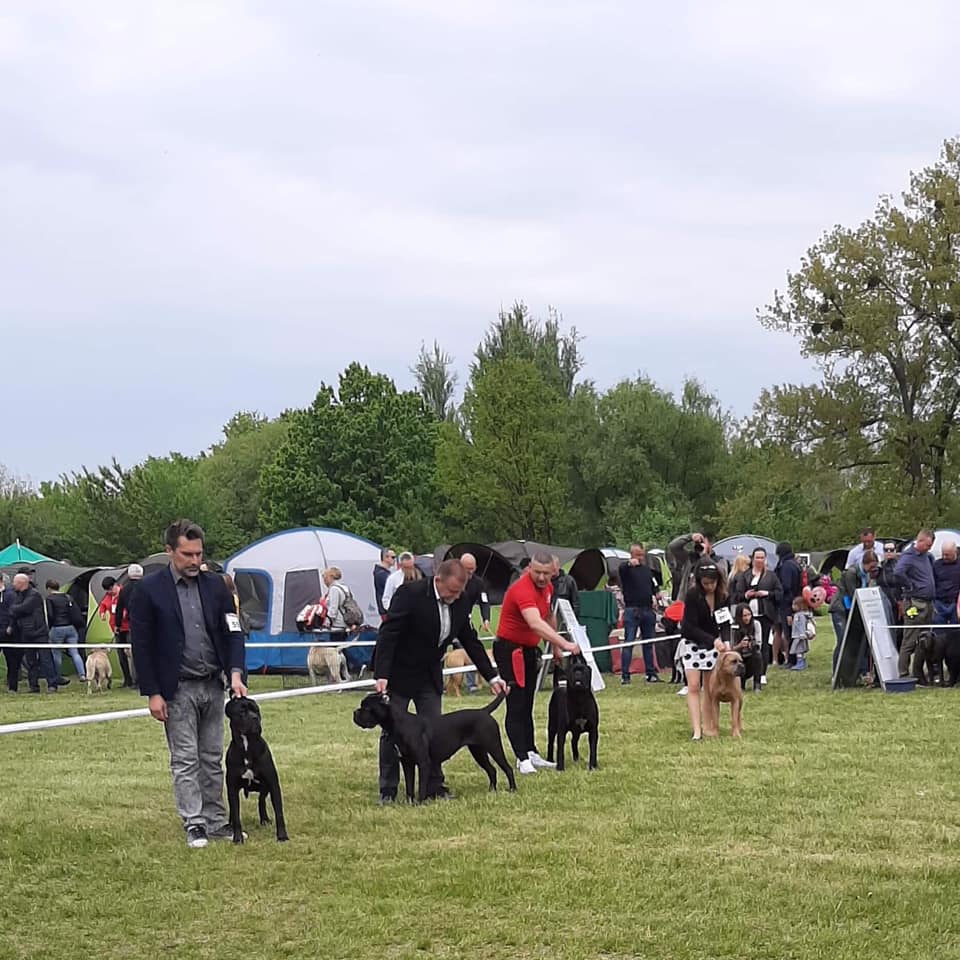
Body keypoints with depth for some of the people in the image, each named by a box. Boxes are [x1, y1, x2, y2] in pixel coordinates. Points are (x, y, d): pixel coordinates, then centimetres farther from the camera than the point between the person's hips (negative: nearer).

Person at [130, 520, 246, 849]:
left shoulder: (214, 585, 5)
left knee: (212, 759, 10)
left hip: (213, 686, 4)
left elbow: (232, 632, 5)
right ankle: (193, 825, 3)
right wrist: (152, 693, -10)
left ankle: (215, 822, 16)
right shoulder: (150, 589, -7)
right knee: (185, 760, -1)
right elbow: (141, 645, -6)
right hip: (177, 689, -4)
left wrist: (235, 672, -11)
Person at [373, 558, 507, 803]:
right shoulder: (410, 593, -23)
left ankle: (434, 786, 10)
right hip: (399, 673, -5)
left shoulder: (460, 602, -6)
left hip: (430, 676, 5)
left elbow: (471, 642, 5)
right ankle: (388, 789, 6)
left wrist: (492, 677, 3)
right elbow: (388, 634, -24)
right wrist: (381, 676, -30)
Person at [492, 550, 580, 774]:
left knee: (527, 706, 12)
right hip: (510, 649, -9)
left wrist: (555, 646, 17)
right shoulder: (522, 589, -27)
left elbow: (549, 617, 20)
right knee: (516, 705, -7)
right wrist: (564, 643, -49)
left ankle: (531, 753, 17)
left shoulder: (547, 588, 2)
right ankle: (522, 758, -6)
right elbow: (535, 624, -42)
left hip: (530, 650, 9)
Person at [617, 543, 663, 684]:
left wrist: (656, 594, 5)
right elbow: (620, 570, -26)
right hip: (632, 610, -6)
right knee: (628, 643, -7)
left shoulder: (647, 570, 18)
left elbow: (654, 585, 28)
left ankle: (651, 673, 15)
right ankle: (624, 675, -8)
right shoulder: (626, 568, -2)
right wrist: (629, 563, -48)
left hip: (647, 609, 6)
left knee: (648, 643, 10)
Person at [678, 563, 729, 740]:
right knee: (693, 686, -12)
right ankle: (697, 730, -16)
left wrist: (722, 641, -15)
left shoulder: (722, 595, -5)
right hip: (692, 643, -4)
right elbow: (690, 627, -22)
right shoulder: (692, 595, -20)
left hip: (713, 644, 4)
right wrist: (712, 640, -30)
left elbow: (724, 622, 3)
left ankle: (707, 725, 9)